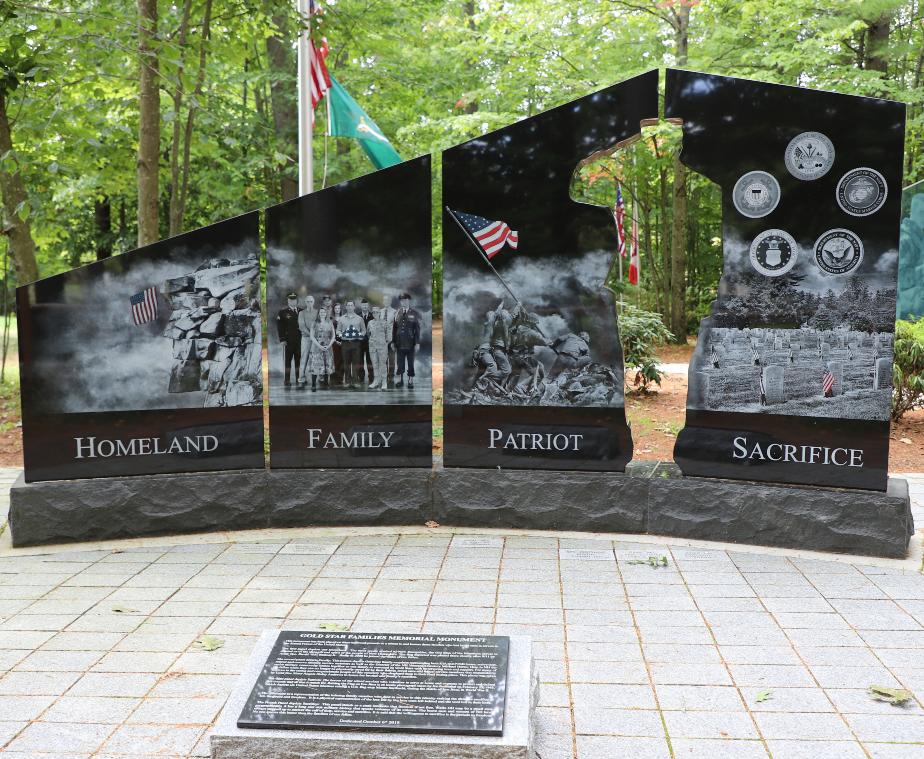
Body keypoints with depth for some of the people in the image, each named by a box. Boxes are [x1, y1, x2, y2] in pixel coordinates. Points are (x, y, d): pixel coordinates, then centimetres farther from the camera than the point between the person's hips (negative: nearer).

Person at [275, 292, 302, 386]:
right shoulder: (282, 312, 2)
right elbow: (279, 327, -1)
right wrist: (282, 339, -8)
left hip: (299, 340, 2)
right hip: (288, 341, -2)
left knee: (298, 360, 5)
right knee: (288, 360, 1)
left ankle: (299, 379, 12)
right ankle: (287, 380, 3)